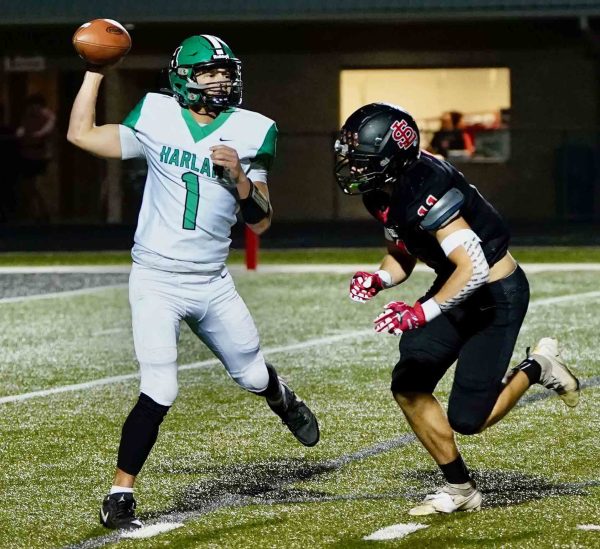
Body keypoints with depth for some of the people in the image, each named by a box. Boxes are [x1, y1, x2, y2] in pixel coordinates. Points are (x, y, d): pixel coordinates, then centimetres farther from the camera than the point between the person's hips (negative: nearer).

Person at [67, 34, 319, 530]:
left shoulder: (250, 132, -2)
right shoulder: (155, 118, -3)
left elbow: (260, 223, -1)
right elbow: (81, 134, 0)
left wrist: (239, 177, -18)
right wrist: (95, 71, 1)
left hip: (212, 284, 3)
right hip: (156, 280, -3)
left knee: (252, 377, 17)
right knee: (159, 392, -16)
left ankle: (283, 400, 55)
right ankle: (119, 496, -6)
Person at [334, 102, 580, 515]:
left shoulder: (427, 191, -31)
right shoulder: (382, 195, -2)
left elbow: (473, 268, -36)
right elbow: (403, 257, 12)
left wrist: (422, 313, -41)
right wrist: (378, 280, -8)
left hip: (498, 295, -9)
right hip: (457, 291, 9)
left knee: (467, 420, -8)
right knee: (408, 387, 0)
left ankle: (536, 368, 17)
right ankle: (460, 490, 12)